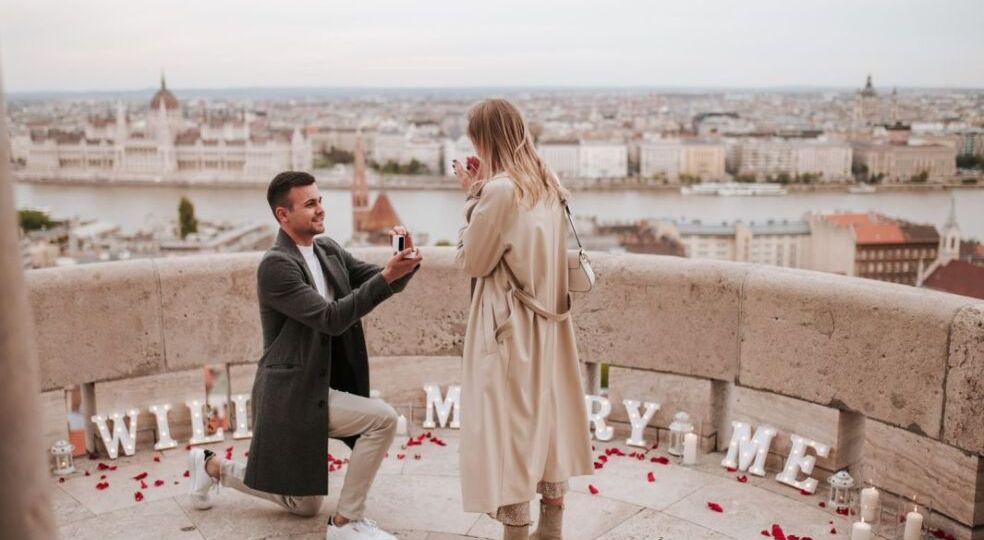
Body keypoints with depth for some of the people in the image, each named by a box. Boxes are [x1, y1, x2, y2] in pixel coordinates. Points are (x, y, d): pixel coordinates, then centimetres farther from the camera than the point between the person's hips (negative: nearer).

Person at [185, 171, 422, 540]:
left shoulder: (329, 250, 5)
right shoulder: (275, 265, -18)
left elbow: (383, 283, 2)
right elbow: (331, 318, -26)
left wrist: (404, 264, -21)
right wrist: (387, 275, -33)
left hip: (313, 389, 8)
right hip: (293, 392, -8)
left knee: (303, 504, 20)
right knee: (382, 419, -22)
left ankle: (213, 467, 35)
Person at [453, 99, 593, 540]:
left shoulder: (500, 189, -19)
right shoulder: (547, 184, 7)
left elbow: (472, 261, -11)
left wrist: (473, 195, -5)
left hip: (508, 326, -8)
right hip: (545, 321, 8)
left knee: (508, 422, 1)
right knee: (546, 415, 16)